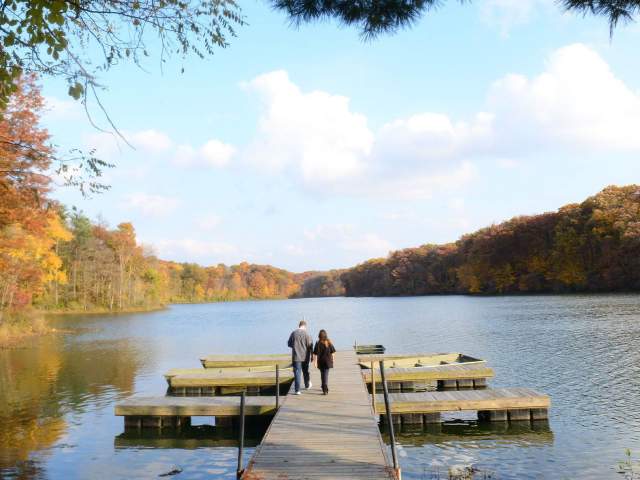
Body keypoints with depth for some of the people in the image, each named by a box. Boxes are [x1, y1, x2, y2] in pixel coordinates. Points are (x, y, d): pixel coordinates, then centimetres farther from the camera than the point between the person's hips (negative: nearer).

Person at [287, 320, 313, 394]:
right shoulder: (306, 334, -10)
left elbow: (289, 344, 7)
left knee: (297, 373, 1)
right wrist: (311, 355, 3)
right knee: (305, 371, 19)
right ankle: (307, 385, 39)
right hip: (305, 356, 0)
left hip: (296, 357, 0)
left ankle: (297, 390, -4)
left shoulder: (293, 333, -3)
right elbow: (310, 346, -8)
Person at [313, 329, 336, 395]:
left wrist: (315, 362, -7)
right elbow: (332, 352, 0)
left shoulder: (318, 343, -9)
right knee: (326, 375, 0)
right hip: (328, 361, 0)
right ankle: (325, 389, -13)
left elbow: (316, 354, -10)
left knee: (322, 375, 17)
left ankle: (324, 388, 30)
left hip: (321, 361, 0)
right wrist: (332, 360, 12)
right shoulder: (329, 343, -5)